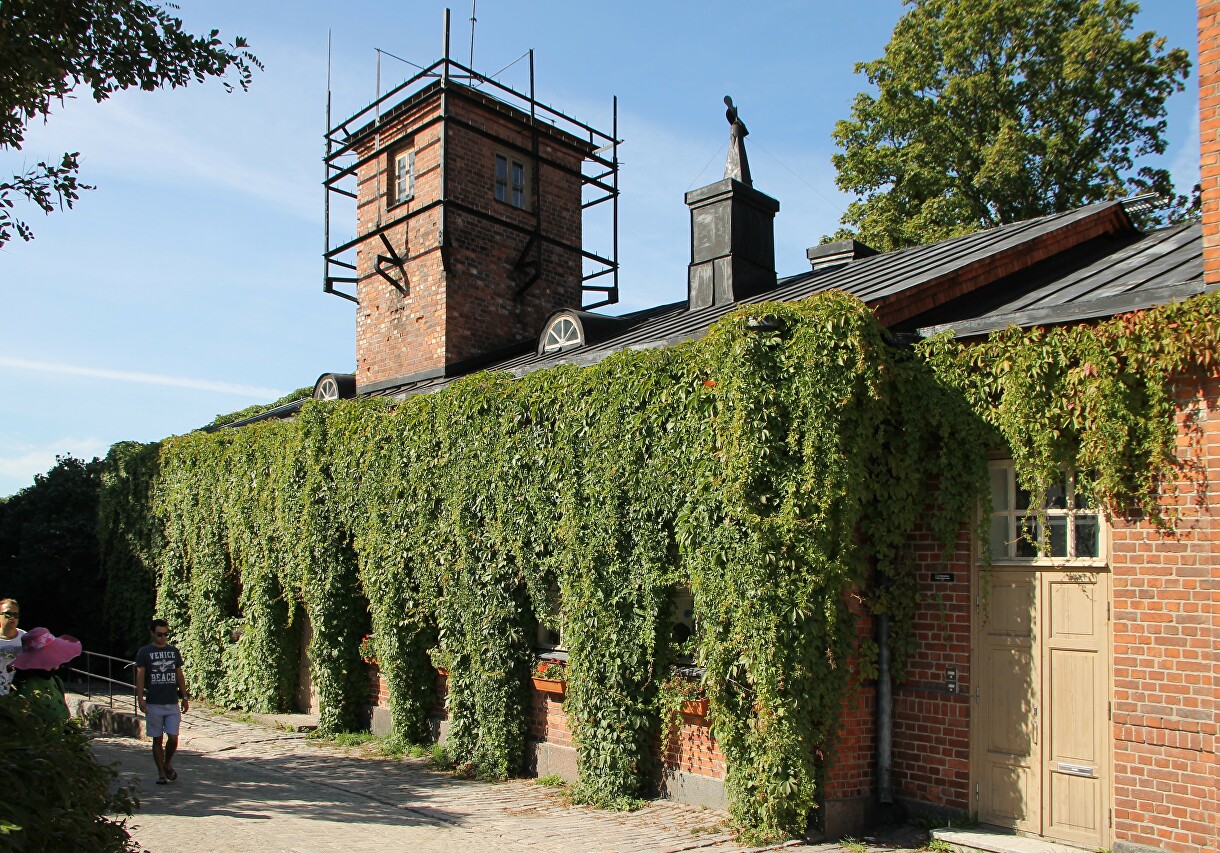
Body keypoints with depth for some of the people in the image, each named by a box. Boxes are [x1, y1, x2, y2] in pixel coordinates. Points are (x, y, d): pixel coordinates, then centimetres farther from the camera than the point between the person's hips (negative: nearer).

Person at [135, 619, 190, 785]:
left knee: (173, 738, -4)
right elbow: (140, 676, -2)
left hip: (172, 703, 2)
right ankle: (161, 772, 15)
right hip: (153, 704, -2)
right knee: (157, 740, 4)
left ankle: (168, 764, 22)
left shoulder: (174, 652, 11)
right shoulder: (144, 652, 1)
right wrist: (141, 699, -11)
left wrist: (185, 697, 12)